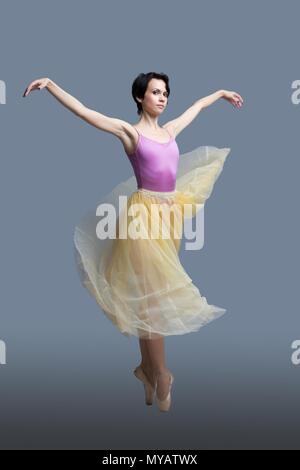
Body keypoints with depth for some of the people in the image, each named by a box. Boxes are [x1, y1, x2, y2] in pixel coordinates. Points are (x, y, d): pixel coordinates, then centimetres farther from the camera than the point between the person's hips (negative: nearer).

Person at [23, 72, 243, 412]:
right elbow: (83, 111, -10)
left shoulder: (170, 130, 14)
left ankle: (147, 368, 22)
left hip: (169, 214, 6)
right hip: (145, 215, -6)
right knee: (152, 295, -4)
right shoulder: (129, 131, -2)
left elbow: (197, 106, 32)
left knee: (156, 293, 11)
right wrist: (50, 85, -20)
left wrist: (222, 93, 47)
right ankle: (160, 376, 5)